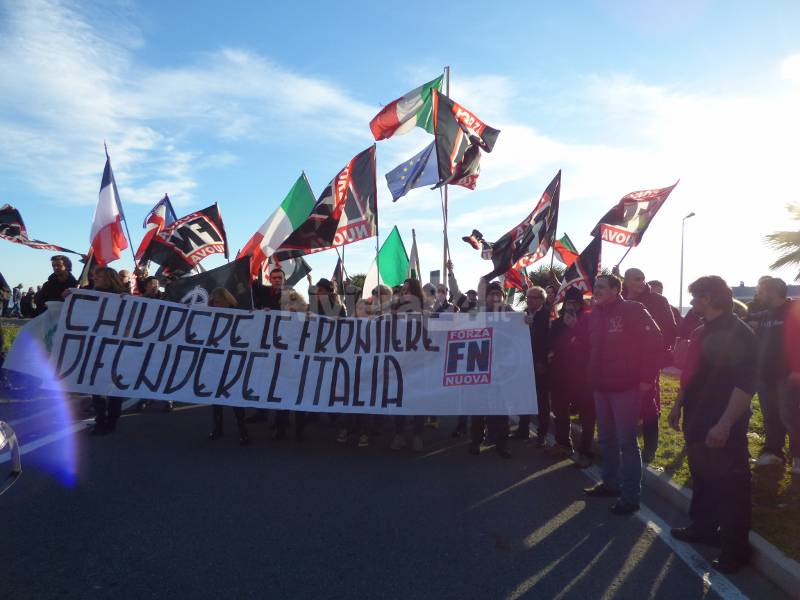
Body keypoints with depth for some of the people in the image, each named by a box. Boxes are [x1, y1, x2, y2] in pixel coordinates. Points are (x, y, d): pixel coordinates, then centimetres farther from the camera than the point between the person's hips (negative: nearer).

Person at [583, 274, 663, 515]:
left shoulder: (633, 310, -12)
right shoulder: (595, 314, 10)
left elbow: (654, 342, -16)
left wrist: (646, 378, -16)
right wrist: (592, 377, 13)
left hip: (626, 387, -7)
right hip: (601, 387, 7)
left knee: (626, 441, -1)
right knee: (606, 438, 17)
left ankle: (631, 495, 9)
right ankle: (611, 483, 32)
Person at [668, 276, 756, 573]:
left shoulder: (738, 334, -17)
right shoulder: (701, 332, 11)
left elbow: (746, 383, -23)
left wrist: (725, 424, -26)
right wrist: (678, 405, 19)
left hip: (723, 428, -9)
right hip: (698, 420, 9)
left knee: (730, 486, 3)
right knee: (701, 479, 20)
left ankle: (735, 549, 17)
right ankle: (704, 528, 37)